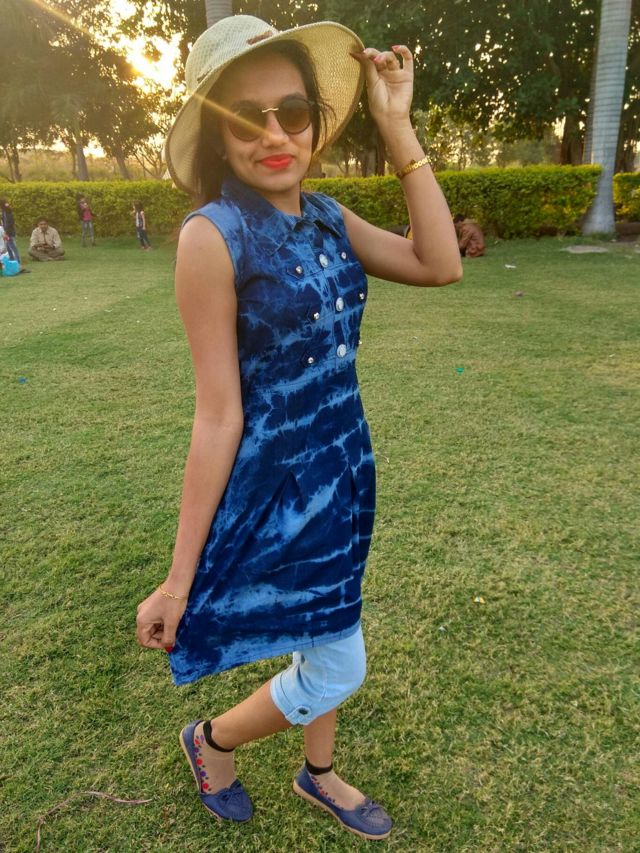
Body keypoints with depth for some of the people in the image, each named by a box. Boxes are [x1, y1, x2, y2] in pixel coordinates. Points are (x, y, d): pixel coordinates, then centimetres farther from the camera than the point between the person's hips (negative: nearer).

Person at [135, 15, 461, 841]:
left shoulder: (327, 218, 1)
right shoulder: (212, 236, -20)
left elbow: (440, 264, -9)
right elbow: (219, 414, -20)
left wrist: (398, 127, -9)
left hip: (344, 471, 7)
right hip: (276, 486, -7)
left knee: (323, 643, 24)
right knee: (337, 669, 8)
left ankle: (319, 773, 52)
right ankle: (211, 740, 38)